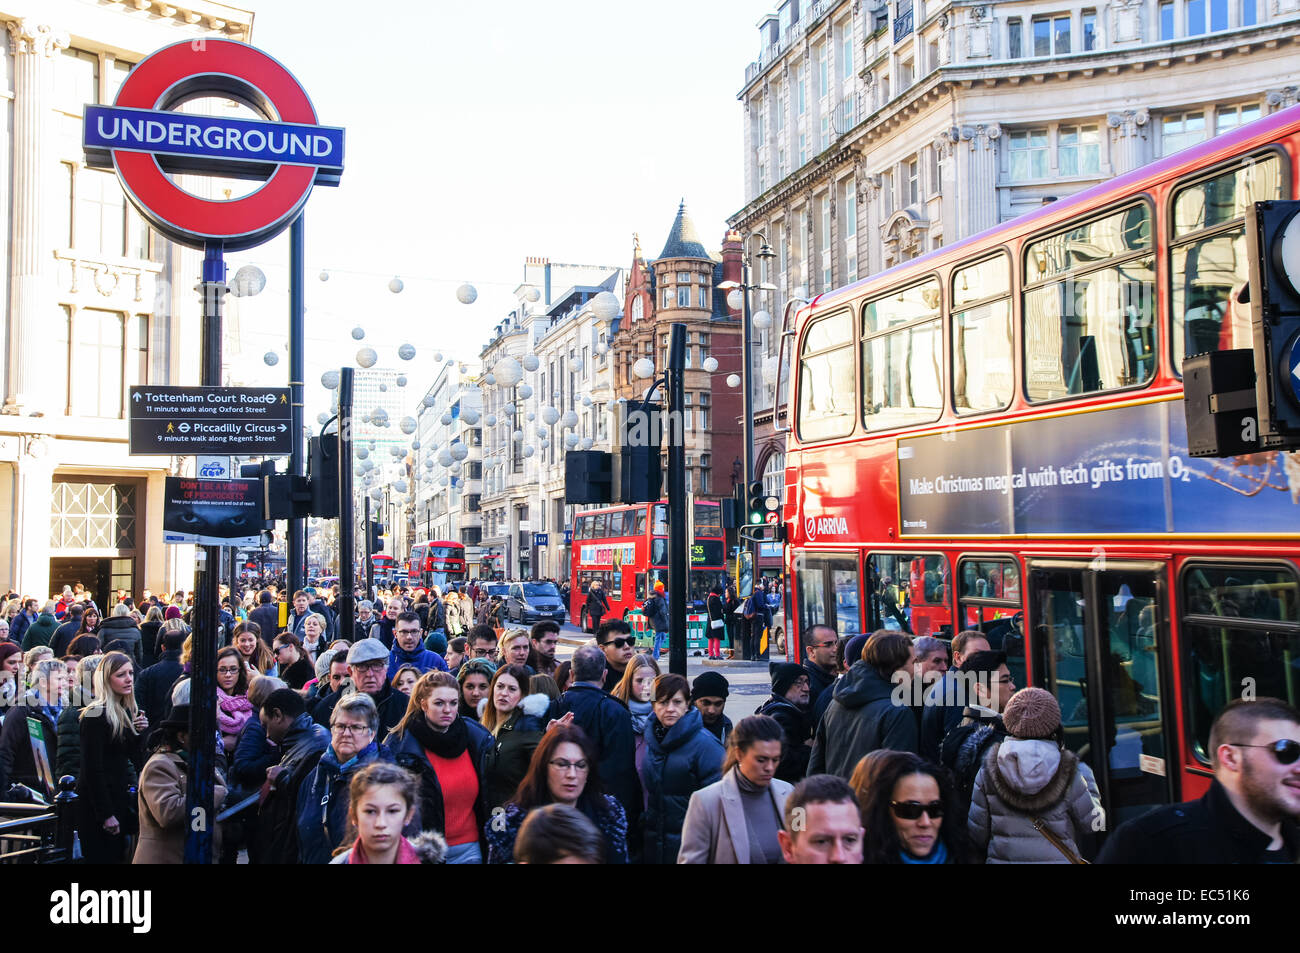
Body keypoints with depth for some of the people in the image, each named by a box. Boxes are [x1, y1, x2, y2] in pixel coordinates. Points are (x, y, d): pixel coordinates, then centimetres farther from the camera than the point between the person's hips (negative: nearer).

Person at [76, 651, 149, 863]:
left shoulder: (126, 712, 9)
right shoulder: (96, 716, -16)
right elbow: (92, 768, -18)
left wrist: (140, 732, -4)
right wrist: (105, 814, -19)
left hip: (120, 796, 8)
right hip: (98, 804, -8)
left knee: (118, 856, 13)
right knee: (103, 858, -2)